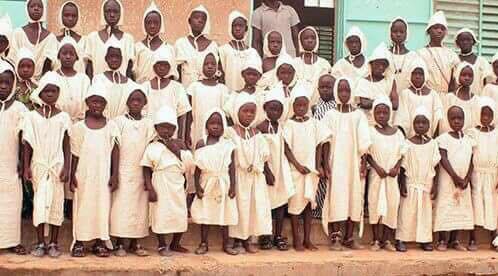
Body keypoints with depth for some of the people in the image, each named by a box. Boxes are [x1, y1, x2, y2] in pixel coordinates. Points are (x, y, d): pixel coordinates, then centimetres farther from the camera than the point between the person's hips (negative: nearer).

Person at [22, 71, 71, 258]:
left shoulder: (63, 117, 1)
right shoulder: (32, 116, 2)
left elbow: (66, 145, 2)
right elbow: (27, 145, 4)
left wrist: (67, 168, -5)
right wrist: (26, 167, -1)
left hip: (57, 166, 0)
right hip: (38, 165, 0)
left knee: (56, 202, 3)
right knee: (40, 202, 0)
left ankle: (54, 243, 11)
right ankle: (40, 243, 8)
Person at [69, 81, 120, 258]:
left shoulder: (111, 126, 3)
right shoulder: (79, 127, 2)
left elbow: (115, 152, 3)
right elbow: (75, 154, 4)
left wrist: (115, 175, -1)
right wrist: (72, 176, 1)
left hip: (104, 175, 1)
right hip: (84, 175, -1)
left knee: (103, 206, 3)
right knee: (82, 205, 3)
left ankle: (100, 242, 12)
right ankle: (79, 242, 10)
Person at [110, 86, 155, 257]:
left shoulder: (148, 124, 8)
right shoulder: (119, 121, 0)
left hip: (141, 173, 3)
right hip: (122, 172, -3)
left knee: (139, 208, 5)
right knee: (121, 207, -3)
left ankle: (134, 244, 14)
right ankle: (119, 244, 5)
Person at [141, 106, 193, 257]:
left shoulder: (179, 145, 6)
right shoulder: (152, 147, -2)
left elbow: (188, 165, -2)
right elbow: (147, 170, -3)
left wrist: (177, 151, -11)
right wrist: (150, 188, -10)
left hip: (177, 186, 3)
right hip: (160, 186, -3)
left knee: (180, 215, 8)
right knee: (160, 215, 1)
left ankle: (175, 244, 27)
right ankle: (162, 245, 19)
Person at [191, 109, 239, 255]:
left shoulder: (228, 145, -2)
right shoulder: (201, 144, -2)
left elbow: (232, 167, 0)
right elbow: (197, 167, -1)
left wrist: (233, 186, -4)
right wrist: (197, 186, -6)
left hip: (223, 184, 0)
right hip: (206, 183, 0)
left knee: (224, 214, 8)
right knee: (205, 214, 7)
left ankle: (226, 244, 18)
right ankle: (204, 243, 18)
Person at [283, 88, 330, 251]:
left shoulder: (314, 123, 5)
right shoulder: (289, 124, -5)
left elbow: (318, 146, 7)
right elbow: (286, 148, -8)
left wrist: (319, 166, -2)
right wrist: (298, 165, -14)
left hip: (311, 168, 3)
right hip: (295, 169, -3)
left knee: (309, 202, 8)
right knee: (296, 202, 1)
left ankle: (307, 239, 16)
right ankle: (296, 239, 10)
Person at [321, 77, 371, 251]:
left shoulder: (359, 115, 5)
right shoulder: (330, 115, 2)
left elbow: (363, 142, 4)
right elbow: (326, 142, 0)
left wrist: (364, 163, -1)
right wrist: (326, 164, -6)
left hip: (354, 163, 2)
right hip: (336, 163, -1)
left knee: (355, 197, 2)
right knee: (337, 196, -6)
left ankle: (349, 237, 10)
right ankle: (336, 238, 0)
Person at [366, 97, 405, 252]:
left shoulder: (397, 133, 6)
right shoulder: (370, 132, -1)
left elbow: (402, 153, 7)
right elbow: (367, 153, -3)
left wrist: (397, 167, -8)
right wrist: (377, 167, -14)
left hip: (392, 175, 2)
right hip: (376, 174, -2)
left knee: (392, 204, 1)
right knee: (376, 205, -2)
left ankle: (388, 240, 9)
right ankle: (376, 240, 6)